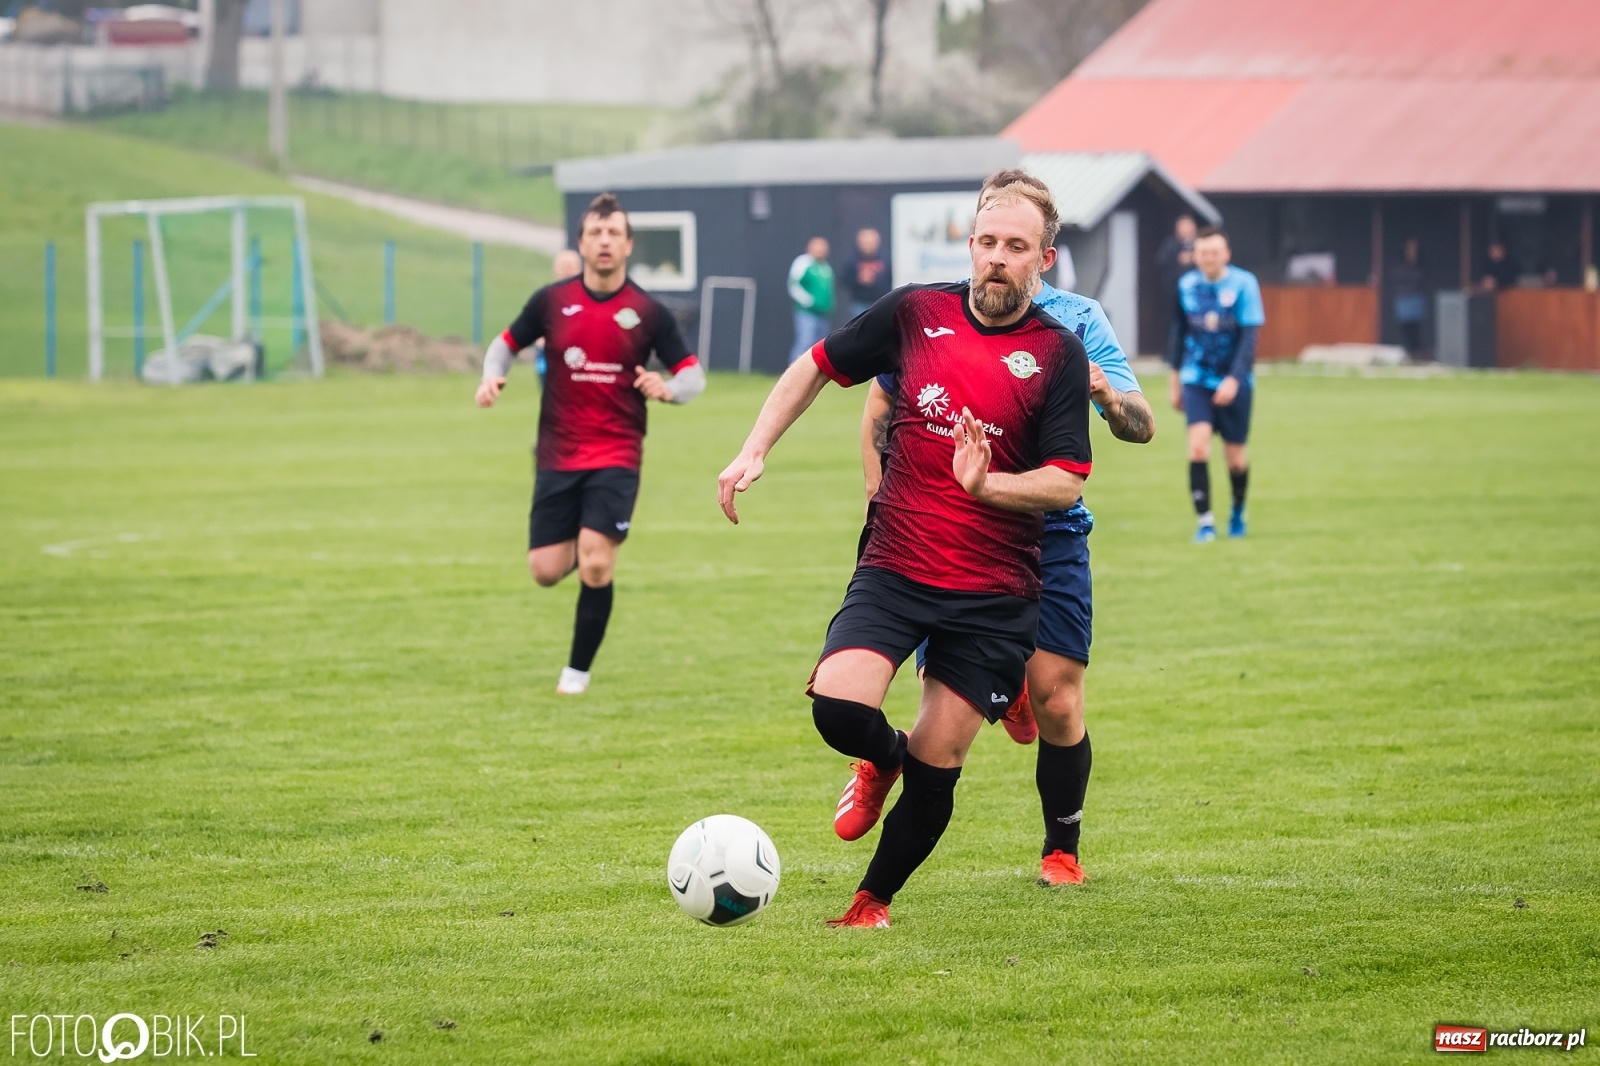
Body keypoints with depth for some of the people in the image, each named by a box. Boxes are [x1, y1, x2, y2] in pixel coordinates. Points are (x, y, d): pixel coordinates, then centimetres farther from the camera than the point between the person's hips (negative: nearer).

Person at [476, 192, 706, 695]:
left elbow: (693, 373, 3)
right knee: (546, 571, -1)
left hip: (616, 457, -2)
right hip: (558, 457, 2)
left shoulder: (649, 312, -3)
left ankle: (578, 669, 3)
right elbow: (508, 342, 13)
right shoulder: (552, 300, 0)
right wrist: (491, 375, -8)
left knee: (596, 565, -16)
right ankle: (582, 550, 38)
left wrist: (669, 388, -19)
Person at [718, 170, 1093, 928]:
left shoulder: (1058, 354, -4)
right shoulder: (917, 314, 2)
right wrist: (754, 452, 9)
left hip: (994, 594, -1)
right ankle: (882, 760, 15)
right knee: (838, 707, -22)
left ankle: (874, 903, 23)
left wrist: (986, 483, -25)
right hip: (894, 571, 1)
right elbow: (818, 366, 17)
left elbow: (1066, 482, -7)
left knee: (936, 766, 0)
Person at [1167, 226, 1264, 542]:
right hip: (1197, 379, 1)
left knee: (1235, 456, 7)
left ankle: (1238, 512, 34)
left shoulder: (1244, 284, -10)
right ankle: (1205, 521, -12)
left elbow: (1249, 335, -14)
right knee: (1198, 445, -17)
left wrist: (1234, 379, -23)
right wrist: (1176, 378, 16)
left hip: (1234, 382, -1)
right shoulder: (1186, 285, 0)